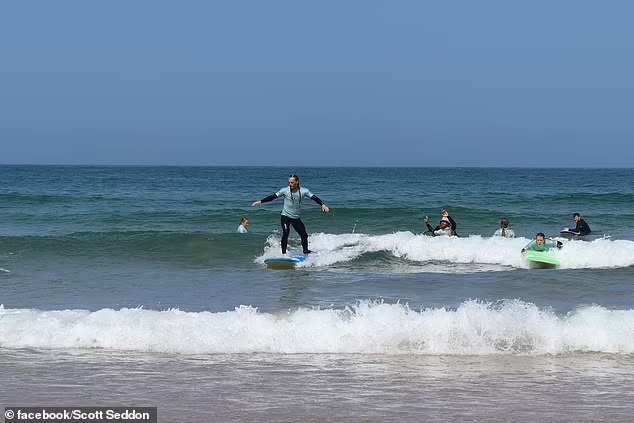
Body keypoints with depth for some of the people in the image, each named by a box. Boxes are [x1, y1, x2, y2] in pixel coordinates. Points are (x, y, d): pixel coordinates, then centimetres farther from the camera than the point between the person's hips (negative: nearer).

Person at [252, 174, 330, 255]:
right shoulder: (285, 190, -9)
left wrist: (323, 204, -22)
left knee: (304, 235, 4)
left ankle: (306, 251, 24)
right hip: (285, 216, -3)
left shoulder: (303, 191, -6)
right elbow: (273, 197, -6)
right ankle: (283, 253, -14)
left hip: (296, 218, 3)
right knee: (285, 234, -18)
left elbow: (314, 198, -8)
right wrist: (260, 201, -10)